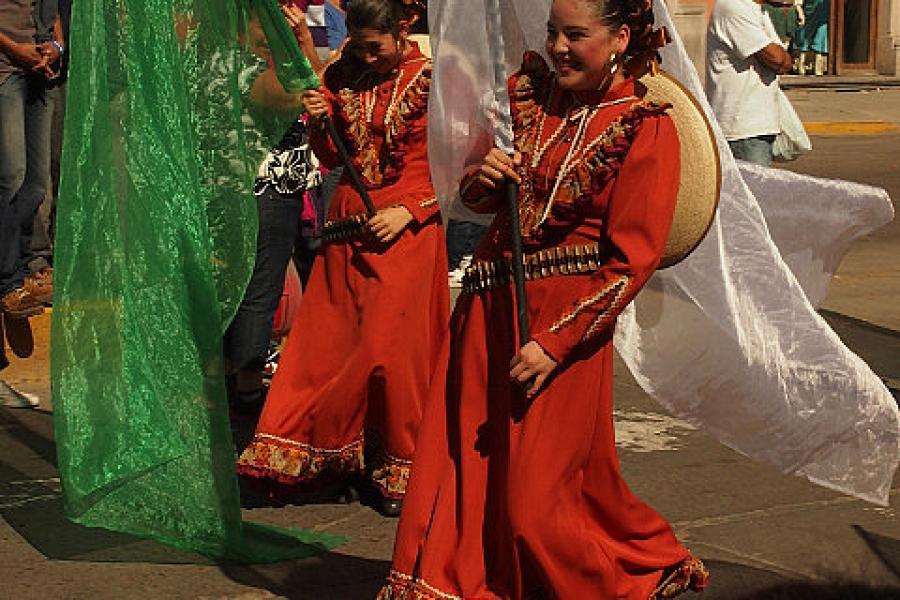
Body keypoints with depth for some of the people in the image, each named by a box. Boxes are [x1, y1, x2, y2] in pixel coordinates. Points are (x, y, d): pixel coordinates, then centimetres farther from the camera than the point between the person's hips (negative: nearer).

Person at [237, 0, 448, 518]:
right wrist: (321, 123, -9)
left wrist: (406, 211, -20)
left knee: (389, 347, -7)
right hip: (349, 224, 5)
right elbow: (332, 158, 11)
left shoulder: (431, 81, -6)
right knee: (330, 340, 4)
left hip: (407, 227, -5)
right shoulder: (343, 76, 7)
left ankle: (398, 469, 5)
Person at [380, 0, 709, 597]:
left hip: (566, 317, -6)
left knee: (535, 499, 0)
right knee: (464, 466, 5)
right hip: (489, 302, 6)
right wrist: (482, 179, -7)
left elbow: (631, 262, -13)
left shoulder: (647, 129, -10)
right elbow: (477, 197, 17)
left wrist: (554, 341, -18)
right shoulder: (528, 91, 6)